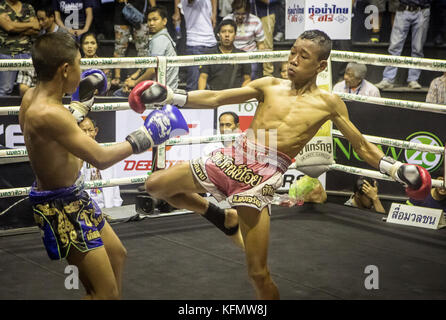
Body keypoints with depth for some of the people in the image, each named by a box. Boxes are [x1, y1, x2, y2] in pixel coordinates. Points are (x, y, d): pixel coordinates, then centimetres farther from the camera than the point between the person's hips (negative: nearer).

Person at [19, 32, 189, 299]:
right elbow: (101, 158, -28)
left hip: (75, 196, 11)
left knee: (117, 255, 28)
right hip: (61, 208, -11)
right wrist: (144, 137, -16)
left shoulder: (32, 96, -1)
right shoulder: (48, 114, -30)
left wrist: (81, 103, 21)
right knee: (106, 292, -5)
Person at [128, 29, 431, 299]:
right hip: (233, 157, 4)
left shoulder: (328, 103, 5)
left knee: (258, 273, -7)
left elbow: (363, 147, 8)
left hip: (265, 175, -4)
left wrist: (397, 169, -6)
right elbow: (214, 98, 11)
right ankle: (222, 216, 22)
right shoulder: (270, 86, 11)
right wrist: (170, 96, 1)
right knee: (156, 186, 5)